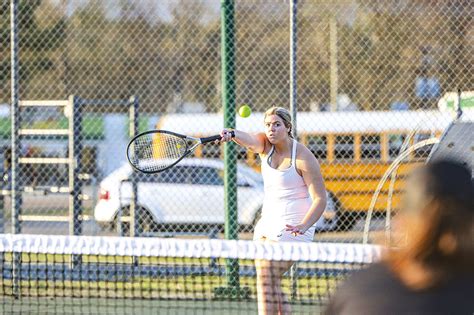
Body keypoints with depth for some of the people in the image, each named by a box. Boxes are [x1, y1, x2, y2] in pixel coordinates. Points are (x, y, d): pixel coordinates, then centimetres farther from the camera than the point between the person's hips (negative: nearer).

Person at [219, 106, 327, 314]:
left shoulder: (303, 157, -14)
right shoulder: (265, 145, 2)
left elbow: (320, 198, -15)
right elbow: (249, 140, -22)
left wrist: (304, 225, -30)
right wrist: (232, 134, -46)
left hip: (291, 227, -7)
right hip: (267, 223, 7)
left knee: (266, 277, -18)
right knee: (267, 280, 5)